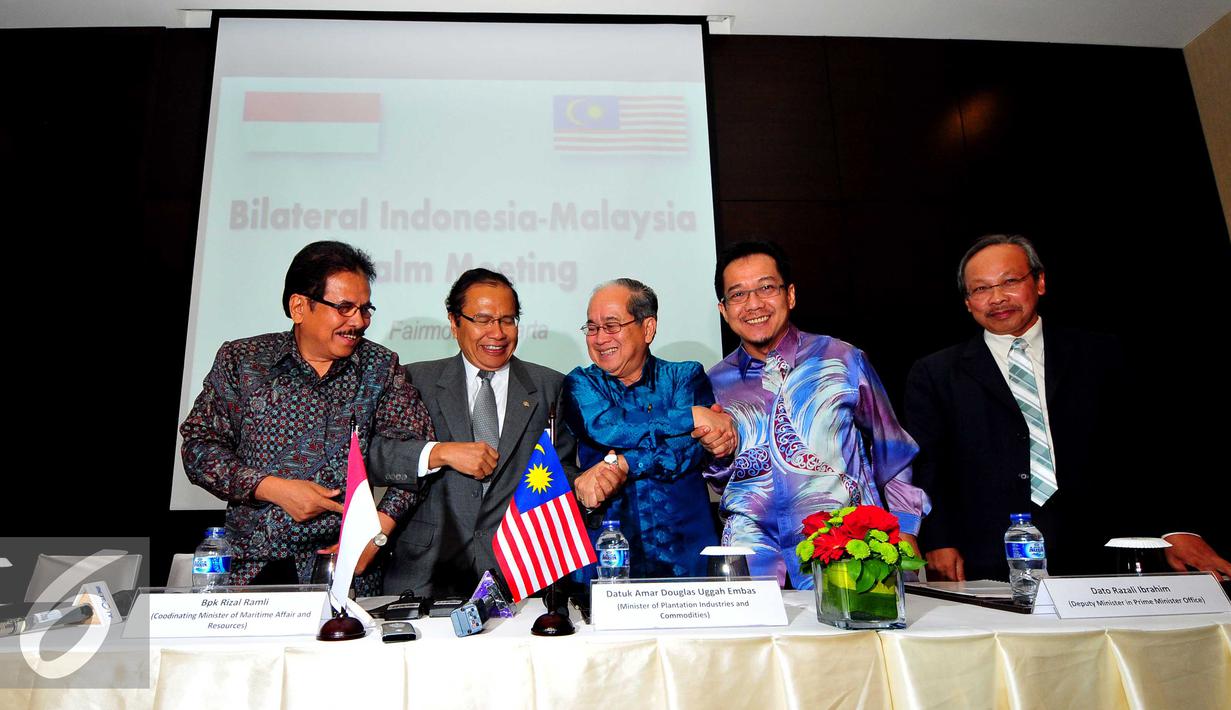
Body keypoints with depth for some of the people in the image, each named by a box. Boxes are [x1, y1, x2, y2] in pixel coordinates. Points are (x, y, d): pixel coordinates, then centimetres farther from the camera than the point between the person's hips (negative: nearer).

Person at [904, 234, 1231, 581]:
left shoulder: (1100, 356, 15)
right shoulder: (933, 376, 10)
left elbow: (1140, 453, 11)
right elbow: (924, 467, 4)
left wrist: (1174, 529, -3)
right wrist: (938, 543, -9)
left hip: (1088, 563, 2)